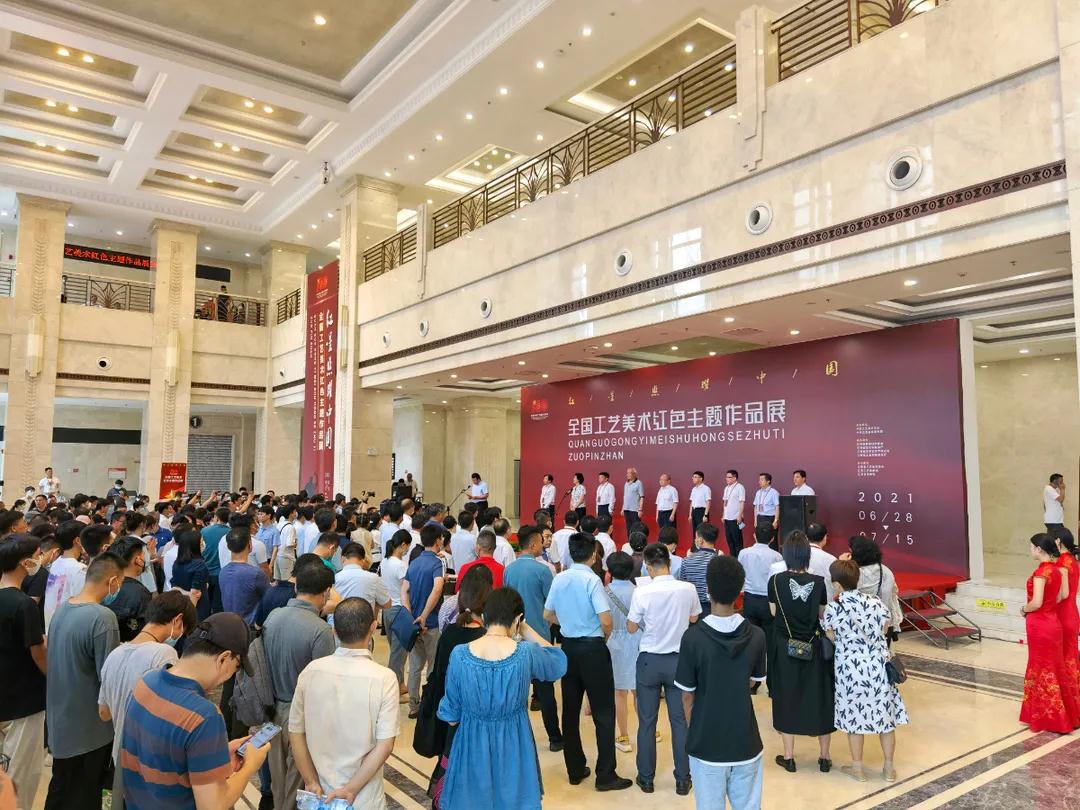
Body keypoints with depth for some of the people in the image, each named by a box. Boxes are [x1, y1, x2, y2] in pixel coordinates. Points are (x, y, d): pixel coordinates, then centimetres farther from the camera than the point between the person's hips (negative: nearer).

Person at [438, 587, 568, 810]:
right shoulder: (527, 653, -18)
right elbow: (559, 663, 5)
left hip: (472, 747, 1)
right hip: (513, 747, 0)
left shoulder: (459, 654, -15)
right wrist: (527, 630, 1)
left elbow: (451, 716, -4)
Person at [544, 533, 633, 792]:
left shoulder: (559, 579, 0)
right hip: (592, 647, -6)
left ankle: (575, 770, 23)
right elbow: (606, 620, -21)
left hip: (568, 646, 6)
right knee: (603, 712, 4)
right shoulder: (592, 579, -16)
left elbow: (548, 615, 9)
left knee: (570, 710, 13)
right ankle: (605, 775, 9)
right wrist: (605, 636, 0)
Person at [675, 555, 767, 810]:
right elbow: (753, 681, 6)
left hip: (706, 744, -2)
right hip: (745, 742, 2)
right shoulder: (756, 636, -10)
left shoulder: (692, 638, -18)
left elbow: (687, 696, -8)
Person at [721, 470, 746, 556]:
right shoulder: (726, 488, 13)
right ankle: (732, 558, 18)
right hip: (727, 518, 7)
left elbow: (742, 502, -13)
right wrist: (724, 515, 14)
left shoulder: (740, 487, -9)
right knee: (729, 539, 10)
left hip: (735, 518, -7)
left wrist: (740, 516, -18)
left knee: (737, 539, -1)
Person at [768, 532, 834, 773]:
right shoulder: (818, 582, -12)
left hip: (784, 647, -1)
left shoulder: (776, 581, -14)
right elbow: (822, 615, -2)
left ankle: (788, 757, 20)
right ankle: (824, 757, 25)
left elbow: (773, 612, -3)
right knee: (820, 697, 15)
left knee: (786, 697, 12)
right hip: (813, 647, 1)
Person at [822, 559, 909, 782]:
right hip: (879, 665, 2)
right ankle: (889, 767, 26)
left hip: (850, 668, -2)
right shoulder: (876, 603, -6)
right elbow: (883, 632, 5)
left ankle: (857, 768, 24)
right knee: (885, 715, 15)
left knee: (854, 716, 12)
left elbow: (832, 640, -3)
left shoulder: (832, 609, -14)